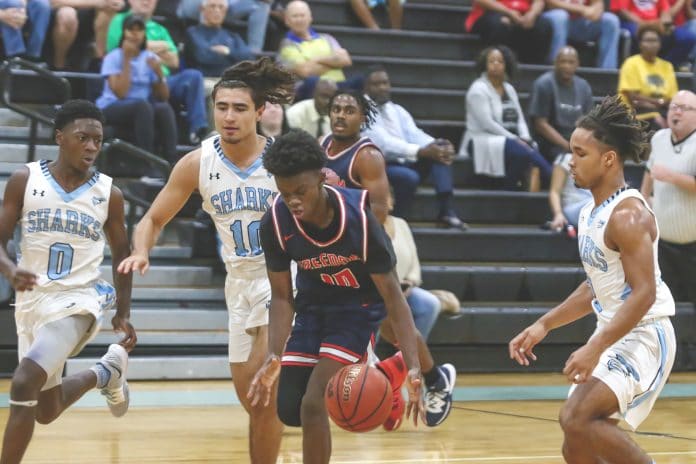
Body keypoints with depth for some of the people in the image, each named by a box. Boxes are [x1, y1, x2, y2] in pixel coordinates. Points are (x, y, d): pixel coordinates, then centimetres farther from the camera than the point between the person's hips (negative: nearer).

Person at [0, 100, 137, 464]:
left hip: (78, 302, -3)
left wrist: (123, 315, 11)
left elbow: (121, 255, 10)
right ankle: (104, 373, 45)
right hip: (32, 301, 3)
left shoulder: (109, 194, -3)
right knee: (46, 411, 16)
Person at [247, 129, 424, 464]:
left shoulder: (359, 218, -30)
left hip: (358, 308, -4)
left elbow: (392, 294, -24)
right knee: (289, 410, 3)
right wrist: (274, 358, -25)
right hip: (312, 308, 4)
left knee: (313, 403, -19)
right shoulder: (275, 223, -22)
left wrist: (413, 368, -33)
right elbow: (282, 297, -10)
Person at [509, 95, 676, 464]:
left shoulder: (628, 214, -18)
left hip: (643, 336, -10)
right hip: (613, 334, 10)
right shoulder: (592, 212, 11)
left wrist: (595, 347, -30)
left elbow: (644, 293, -24)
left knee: (576, 419, -24)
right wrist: (543, 326, 14)